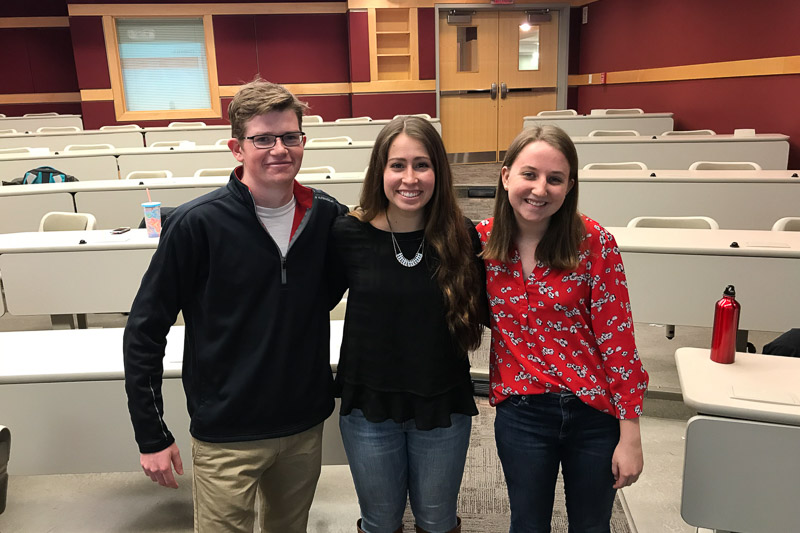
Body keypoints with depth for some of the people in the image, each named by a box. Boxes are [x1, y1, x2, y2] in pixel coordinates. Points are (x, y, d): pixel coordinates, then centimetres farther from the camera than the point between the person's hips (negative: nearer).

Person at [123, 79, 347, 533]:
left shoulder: (329, 217, -6)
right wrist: (151, 436, -9)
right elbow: (144, 330, -10)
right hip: (227, 436, -3)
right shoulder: (198, 224, -16)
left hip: (306, 426, 4)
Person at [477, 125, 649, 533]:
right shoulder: (483, 240, -7)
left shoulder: (594, 243, -14)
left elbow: (617, 337, -11)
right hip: (520, 411, 1)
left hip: (594, 411, -1)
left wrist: (630, 435, -10)